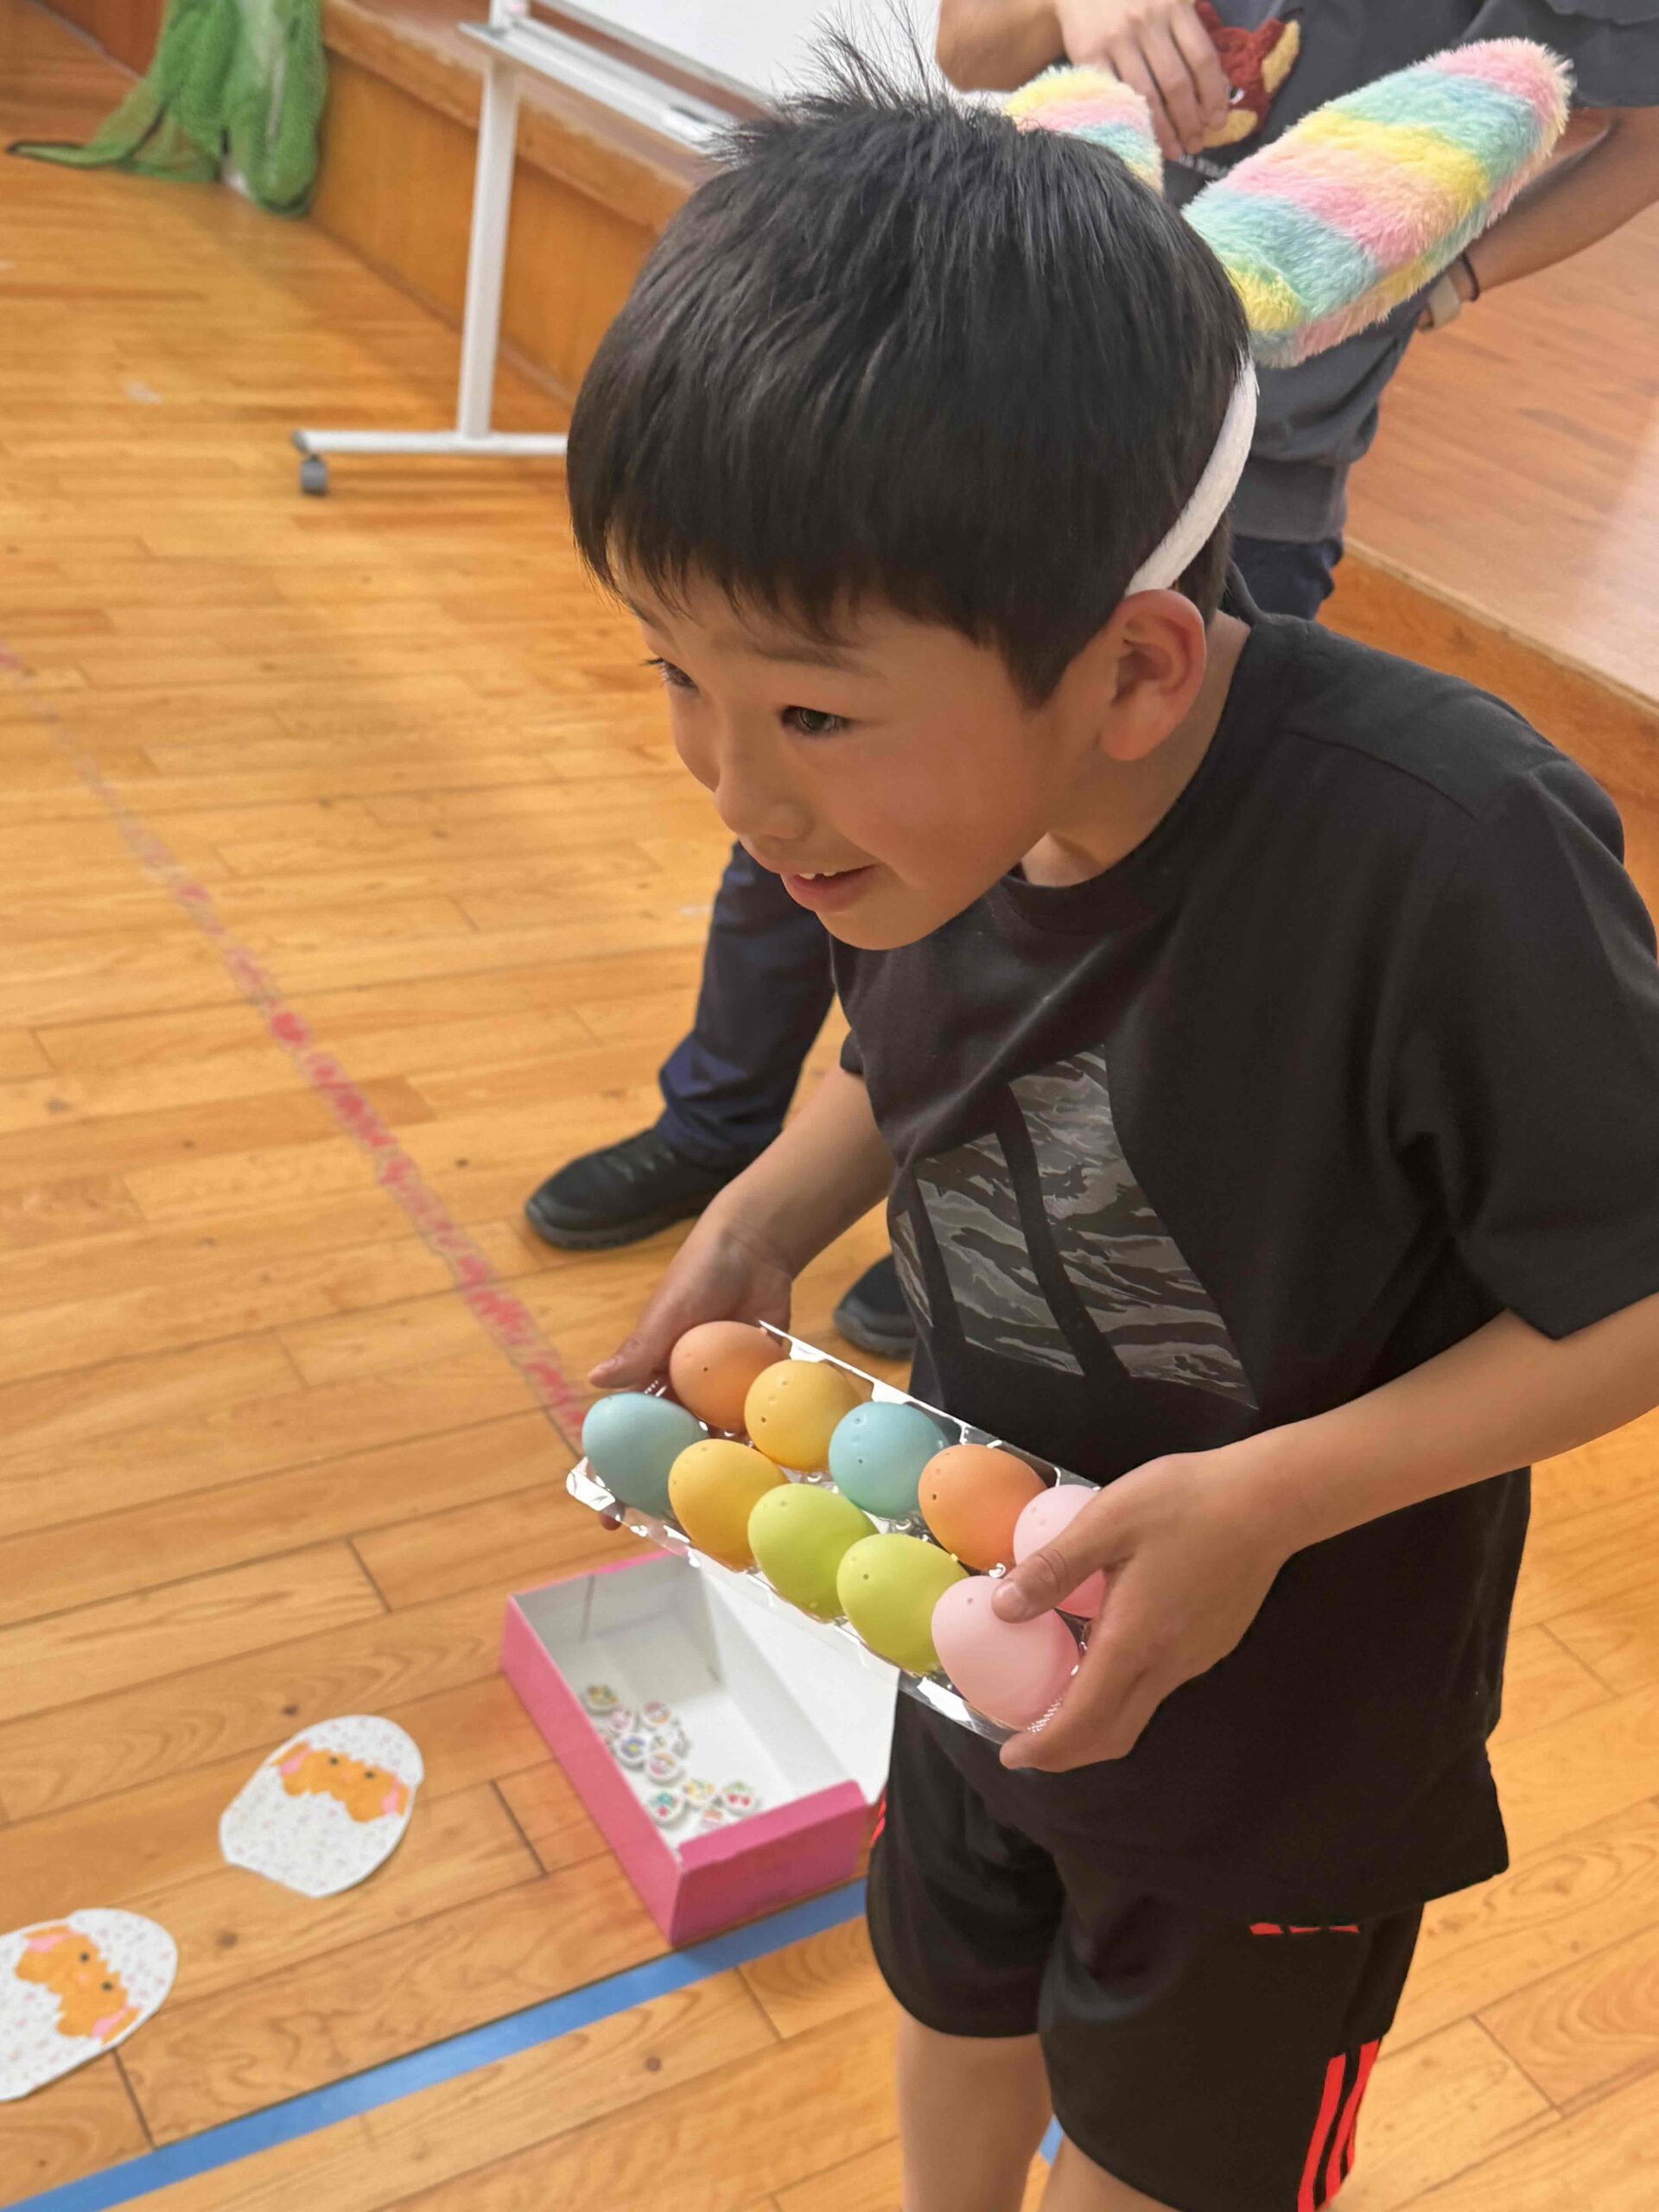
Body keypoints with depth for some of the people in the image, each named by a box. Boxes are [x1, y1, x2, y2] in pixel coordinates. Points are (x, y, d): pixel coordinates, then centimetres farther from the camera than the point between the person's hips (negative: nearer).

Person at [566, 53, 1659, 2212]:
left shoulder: (1446, 863, -38)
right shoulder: (927, 765, -20)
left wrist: (1272, 1498, -32)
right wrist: (759, 1227, -15)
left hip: (1282, 1713, -4)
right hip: (992, 1609, 5)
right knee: (958, 2008, 32)